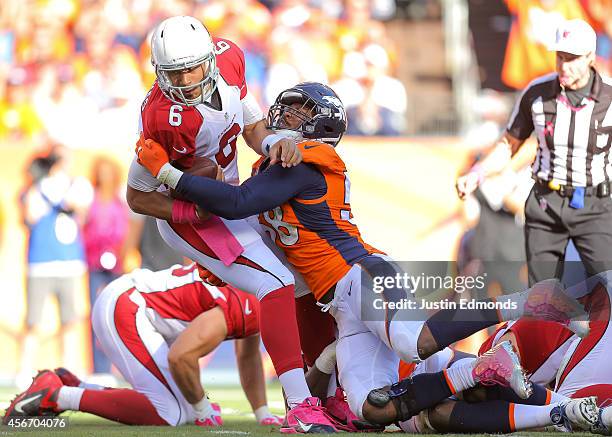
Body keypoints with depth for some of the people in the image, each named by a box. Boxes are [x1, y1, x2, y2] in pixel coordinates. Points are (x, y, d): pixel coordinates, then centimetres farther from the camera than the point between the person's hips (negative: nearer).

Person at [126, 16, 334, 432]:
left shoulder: (228, 58, -12)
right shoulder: (165, 118, -31)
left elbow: (253, 127, 4)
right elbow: (138, 197, -17)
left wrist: (276, 143, -18)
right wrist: (195, 212, -26)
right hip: (186, 216, -9)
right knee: (276, 283, -23)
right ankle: (301, 406, -27)